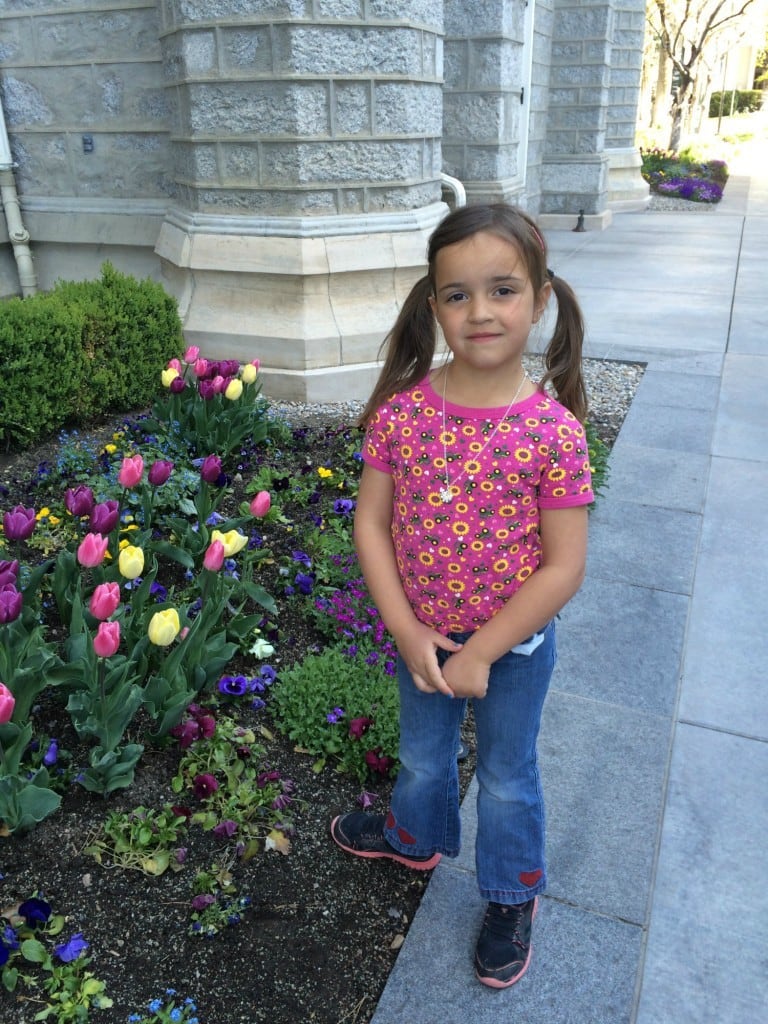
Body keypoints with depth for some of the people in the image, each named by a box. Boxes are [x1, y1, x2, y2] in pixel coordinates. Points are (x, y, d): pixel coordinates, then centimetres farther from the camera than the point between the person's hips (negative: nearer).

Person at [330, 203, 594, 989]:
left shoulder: (552, 429, -22)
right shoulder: (402, 410, -14)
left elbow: (564, 566, -18)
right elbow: (371, 521, -8)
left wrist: (482, 653, -18)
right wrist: (406, 632, -15)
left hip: (514, 645, -2)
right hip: (421, 638, 3)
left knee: (506, 777, 21)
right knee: (422, 754, 28)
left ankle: (512, 895, 48)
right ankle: (416, 836, 60)